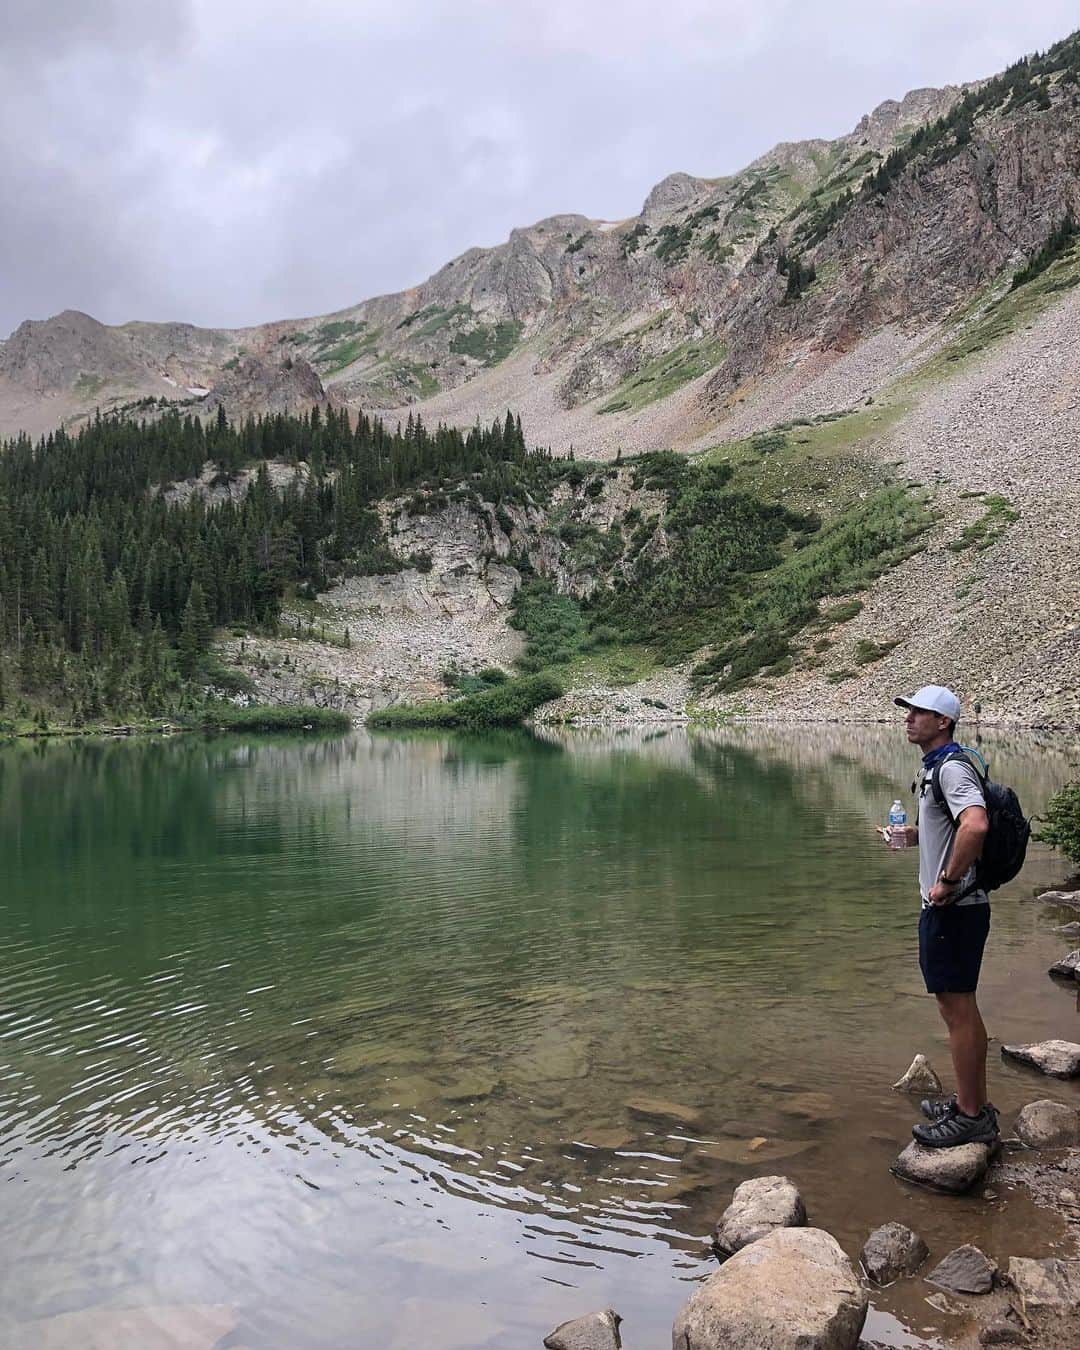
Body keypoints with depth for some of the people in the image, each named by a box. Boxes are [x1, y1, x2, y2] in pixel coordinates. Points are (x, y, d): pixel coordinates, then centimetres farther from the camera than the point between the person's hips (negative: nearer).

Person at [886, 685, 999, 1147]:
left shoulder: (952, 768, -18)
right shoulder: (933, 767, 15)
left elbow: (975, 824, -36)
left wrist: (948, 881, -27)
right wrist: (913, 833, 15)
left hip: (955, 908, -11)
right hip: (944, 908, 11)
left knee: (959, 1010, -2)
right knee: (957, 1008, 18)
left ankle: (972, 1117, 8)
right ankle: (969, 1101, 30)